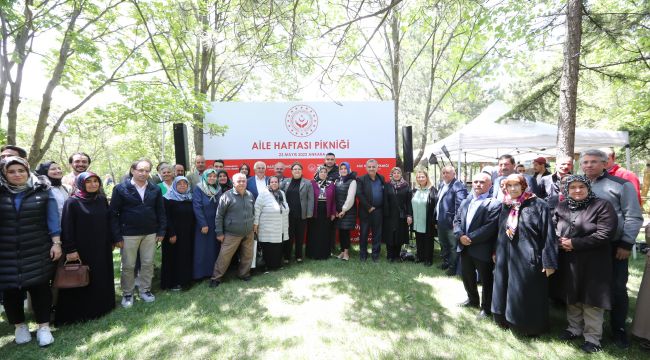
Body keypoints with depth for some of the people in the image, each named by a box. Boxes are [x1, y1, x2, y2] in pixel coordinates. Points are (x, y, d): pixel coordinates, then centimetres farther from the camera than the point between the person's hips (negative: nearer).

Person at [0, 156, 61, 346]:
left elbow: (52, 218, 0)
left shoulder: (42, 191, 0)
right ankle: (19, 326, 28)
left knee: (40, 287, 3)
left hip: (38, 251, -1)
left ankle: (44, 326, 15)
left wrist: (56, 242, -5)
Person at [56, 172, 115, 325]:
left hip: (102, 247, 5)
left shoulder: (102, 200, 5)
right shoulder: (72, 202, -9)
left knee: (102, 277, 13)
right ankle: (79, 312, 19)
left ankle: (102, 305, 28)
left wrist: (111, 242, 11)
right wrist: (70, 249, -15)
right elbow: (67, 227, -11)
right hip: (82, 248, -5)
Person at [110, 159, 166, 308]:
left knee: (148, 264, 11)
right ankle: (127, 294, 25)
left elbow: (160, 212, 7)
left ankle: (145, 290, 28)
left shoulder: (155, 189, 3)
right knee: (128, 266, 8)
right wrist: (117, 236, -10)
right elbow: (114, 213, -6)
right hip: (129, 234, -2)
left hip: (150, 233, 3)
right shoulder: (120, 188, -6)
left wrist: (161, 231, 2)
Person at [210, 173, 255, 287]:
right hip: (232, 234, -5)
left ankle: (244, 274, 33)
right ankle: (216, 278, 16)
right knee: (224, 256, 0)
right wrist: (219, 232, -8)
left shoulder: (250, 195, 4)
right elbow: (219, 215, -8)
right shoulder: (227, 196, -11)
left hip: (249, 233, 5)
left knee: (247, 256, 13)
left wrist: (253, 225, 16)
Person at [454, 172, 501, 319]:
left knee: (486, 280, 9)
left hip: (482, 249, -7)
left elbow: (490, 227, -21)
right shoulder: (465, 202, 11)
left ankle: (486, 307, 28)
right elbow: (457, 220, 7)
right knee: (466, 275, 21)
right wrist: (460, 235, -11)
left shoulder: (494, 204, -13)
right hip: (465, 247, 7)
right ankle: (473, 299, 43)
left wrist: (470, 238, -20)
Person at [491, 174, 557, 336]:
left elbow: (548, 234, -12)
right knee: (506, 291, 16)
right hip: (506, 258, 6)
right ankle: (508, 320, 35)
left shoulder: (538, 205, -10)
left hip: (528, 258, -5)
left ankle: (530, 327, 27)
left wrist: (549, 262, -14)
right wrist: (496, 252, 17)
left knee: (527, 296, 7)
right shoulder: (505, 206, 6)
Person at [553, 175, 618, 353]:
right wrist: (560, 241, -8)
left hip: (593, 263, -5)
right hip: (568, 262, 5)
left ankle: (592, 337, 19)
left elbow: (604, 234, -17)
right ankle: (574, 328, 33)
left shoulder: (601, 206, -8)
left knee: (591, 299, 4)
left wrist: (574, 243, -17)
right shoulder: (561, 207, 7)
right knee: (572, 297, 16)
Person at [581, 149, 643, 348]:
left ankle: (618, 329, 23)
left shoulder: (621, 185, -5)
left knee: (617, 288, 5)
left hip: (614, 246, -3)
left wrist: (626, 244, -12)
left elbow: (633, 217, -7)